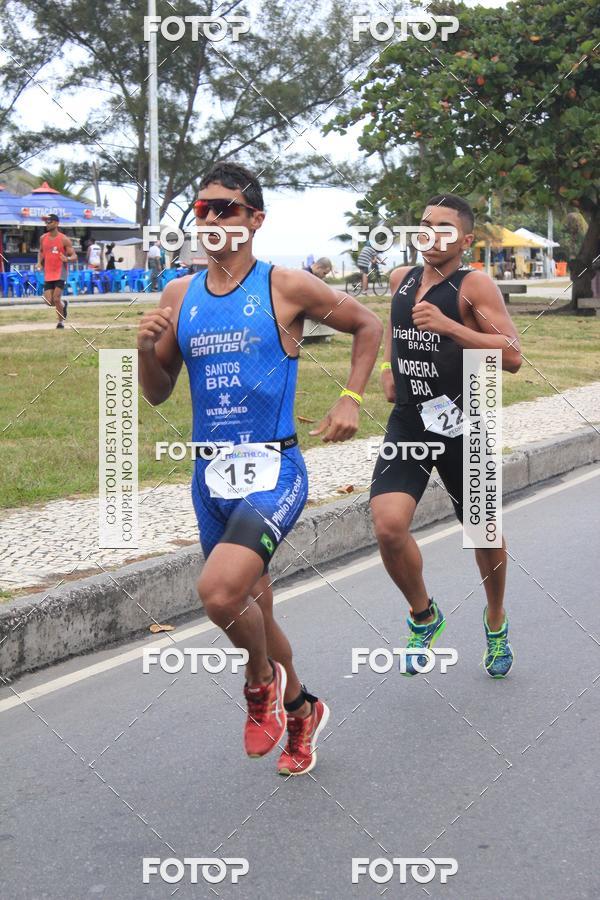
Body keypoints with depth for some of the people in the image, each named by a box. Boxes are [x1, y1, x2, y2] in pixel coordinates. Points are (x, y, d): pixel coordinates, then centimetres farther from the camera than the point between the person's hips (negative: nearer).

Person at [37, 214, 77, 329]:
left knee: (56, 299, -12)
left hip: (60, 273, -5)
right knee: (49, 301, -1)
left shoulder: (64, 240, -9)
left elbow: (74, 257, -8)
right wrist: (39, 262, 6)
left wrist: (67, 259, -30)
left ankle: (61, 321, 8)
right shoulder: (43, 238, 6)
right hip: (48, 274, 5)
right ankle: (63, 304, 32)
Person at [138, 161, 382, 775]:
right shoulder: (180, 296, 7)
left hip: (273, 471, -5)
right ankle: (300, 711, 41)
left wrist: (350, 399, -3)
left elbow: (367, 325, 8)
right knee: (250, 609, 16)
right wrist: (147, 349, -8)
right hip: (210, 476, 6)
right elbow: (158, 394, 12)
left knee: (220, 591, -27)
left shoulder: (287, 287, -6)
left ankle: (262, 679, 5)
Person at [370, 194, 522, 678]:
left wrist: (448, 326, -29)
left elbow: (512, 355, -22)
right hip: (407, 421, 3)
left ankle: (496, 623, 39)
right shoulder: (401, 279, 6)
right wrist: (388, 367, 12)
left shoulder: (475, 284, -11)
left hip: (461, 425, -3)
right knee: (388, 525, -17)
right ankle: (424, 616, 9)